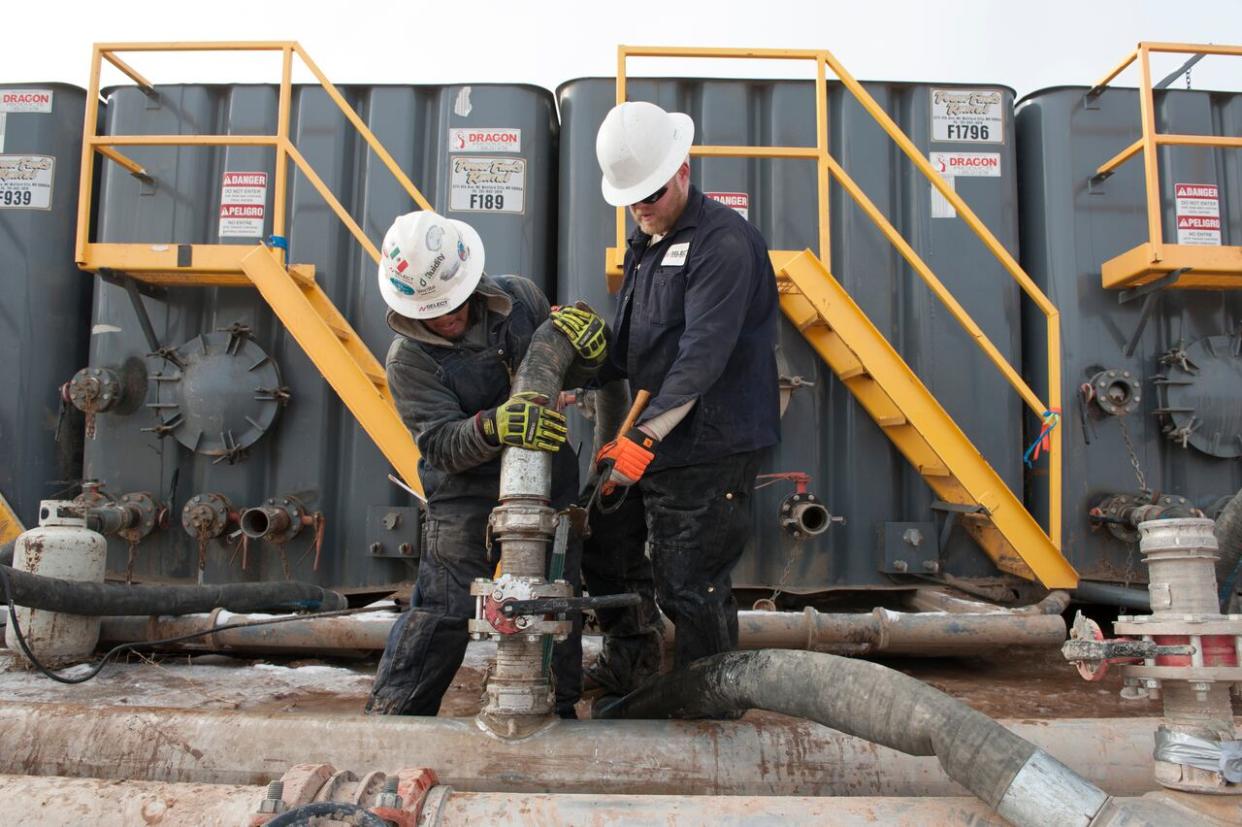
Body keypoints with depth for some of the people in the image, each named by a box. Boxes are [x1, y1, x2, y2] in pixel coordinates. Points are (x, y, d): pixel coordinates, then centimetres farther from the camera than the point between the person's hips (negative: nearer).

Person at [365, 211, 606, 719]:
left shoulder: (519, 297, -1)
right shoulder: (408, 358, -10)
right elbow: (442, 444, -19)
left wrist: (587, 340, -11)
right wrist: (492, 427, -40)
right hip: (467, 495, -4)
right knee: (444, 610, -5)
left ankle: (558, 710, 30)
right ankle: (391, 717, 13)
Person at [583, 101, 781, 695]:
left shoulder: (723, 240, -12)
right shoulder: (645, 248, 18)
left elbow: (704, 352, -23)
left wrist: (646, 436, -26)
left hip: (708, 450, -9)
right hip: (651, 444, 10)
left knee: (691, 588, -2)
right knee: (605, 553, 19)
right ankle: (627, 666, 40)